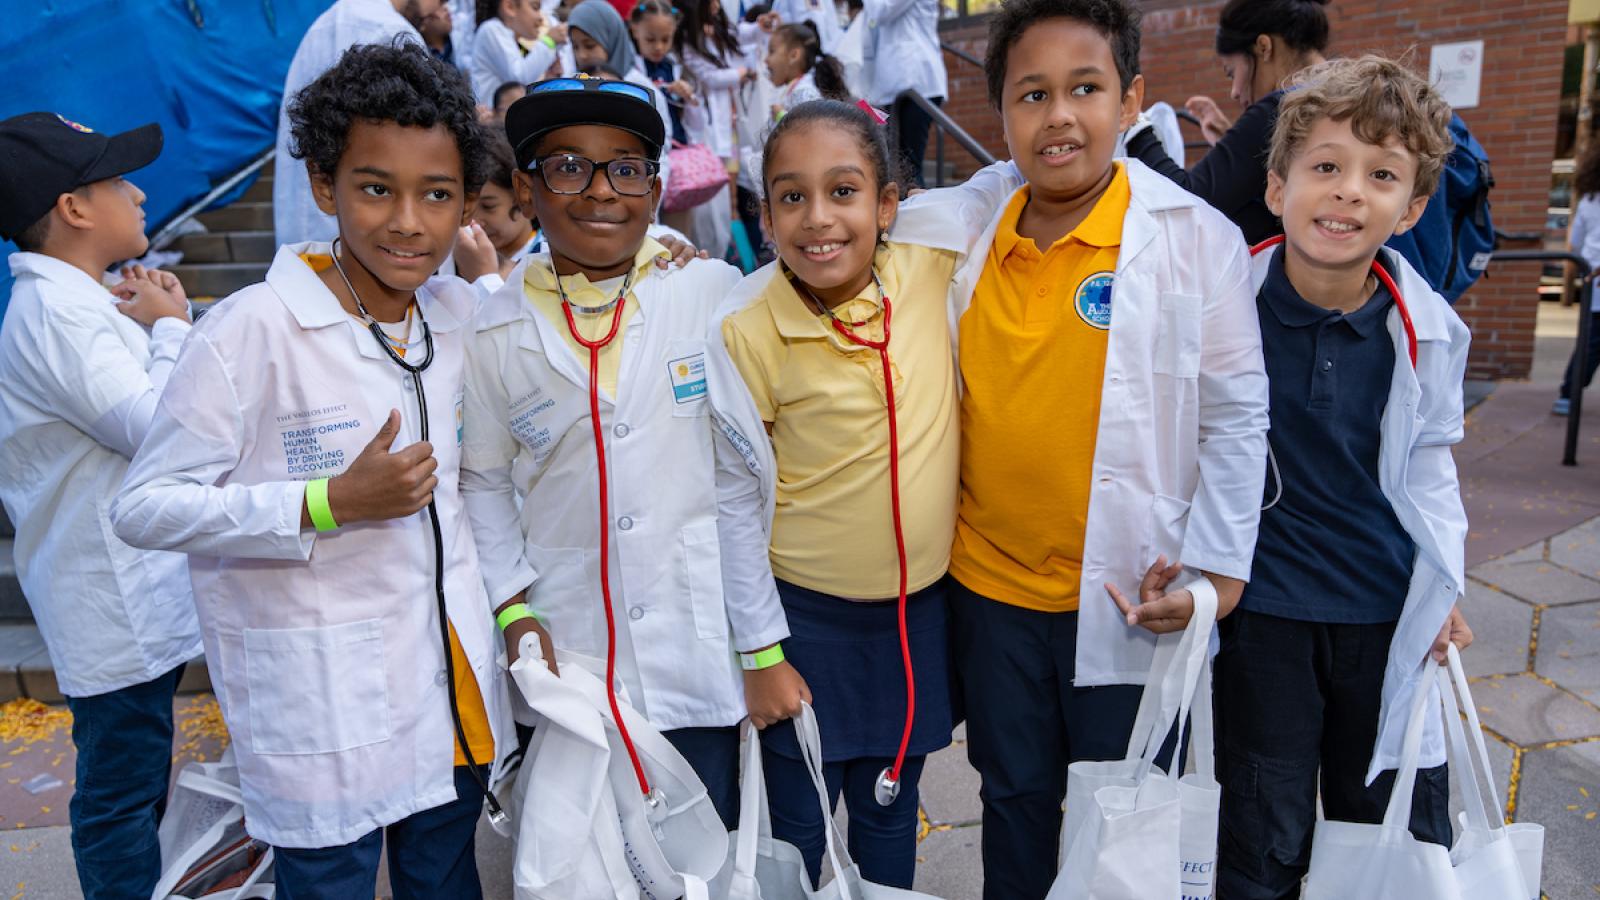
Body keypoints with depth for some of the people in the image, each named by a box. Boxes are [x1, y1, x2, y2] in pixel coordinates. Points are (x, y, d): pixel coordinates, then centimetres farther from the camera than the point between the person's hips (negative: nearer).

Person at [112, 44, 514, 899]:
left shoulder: (462, 313, 2)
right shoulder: (252, 329, -16)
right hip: (323, 717, -5)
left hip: (454, 684, 6)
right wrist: (329, 505, -22)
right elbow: (144, 507, -14)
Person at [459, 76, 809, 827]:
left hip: (702, 661, -1)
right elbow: (483, 480, 10)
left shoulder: (714, 297, -8)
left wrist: (764, 650, -4)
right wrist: (515, 607, -2)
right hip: (571, 667, 2)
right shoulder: (496, 332, -2)